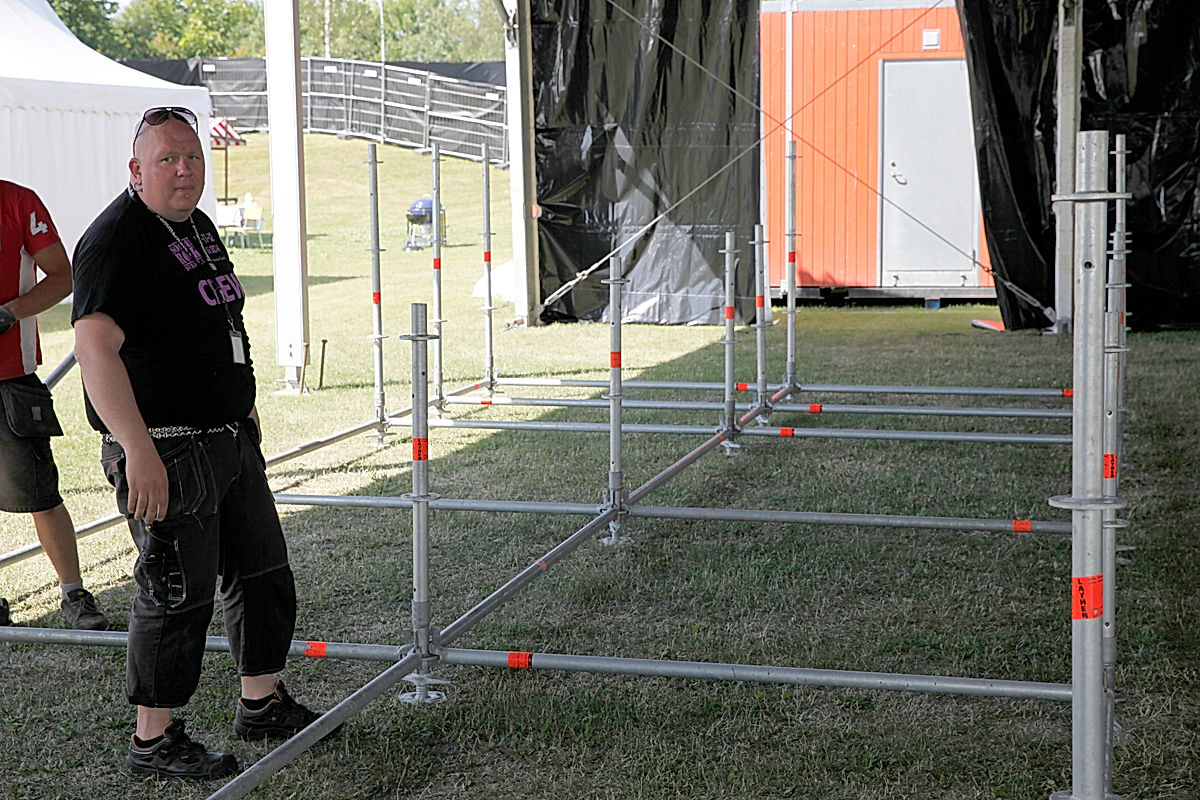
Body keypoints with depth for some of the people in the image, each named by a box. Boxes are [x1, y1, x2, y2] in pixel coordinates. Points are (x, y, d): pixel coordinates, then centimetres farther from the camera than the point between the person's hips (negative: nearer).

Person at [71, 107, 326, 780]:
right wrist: (138, 449, -36)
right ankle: (153, 740, 12)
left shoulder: (198, 224, 12)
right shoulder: (117, 239, -17)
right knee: (179, 594, -3)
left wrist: (245, 403, 27)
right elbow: (95, 346, -29)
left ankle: (262, 704, 33)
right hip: (165, 450, -9)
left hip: (231, 440, 9)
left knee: (264, 573, 17)